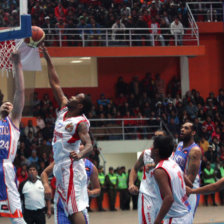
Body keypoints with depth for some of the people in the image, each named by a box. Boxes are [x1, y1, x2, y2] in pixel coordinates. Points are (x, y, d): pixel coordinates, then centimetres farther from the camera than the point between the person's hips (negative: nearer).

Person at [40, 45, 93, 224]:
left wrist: (81, 154, -43)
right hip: (61, 167, 9)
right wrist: (48, 59, 15)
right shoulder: (64, 108, 10)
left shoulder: (81, 122, -12)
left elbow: (89, 145, -21)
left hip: (71, 167, -9)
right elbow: (55, 84, 15)